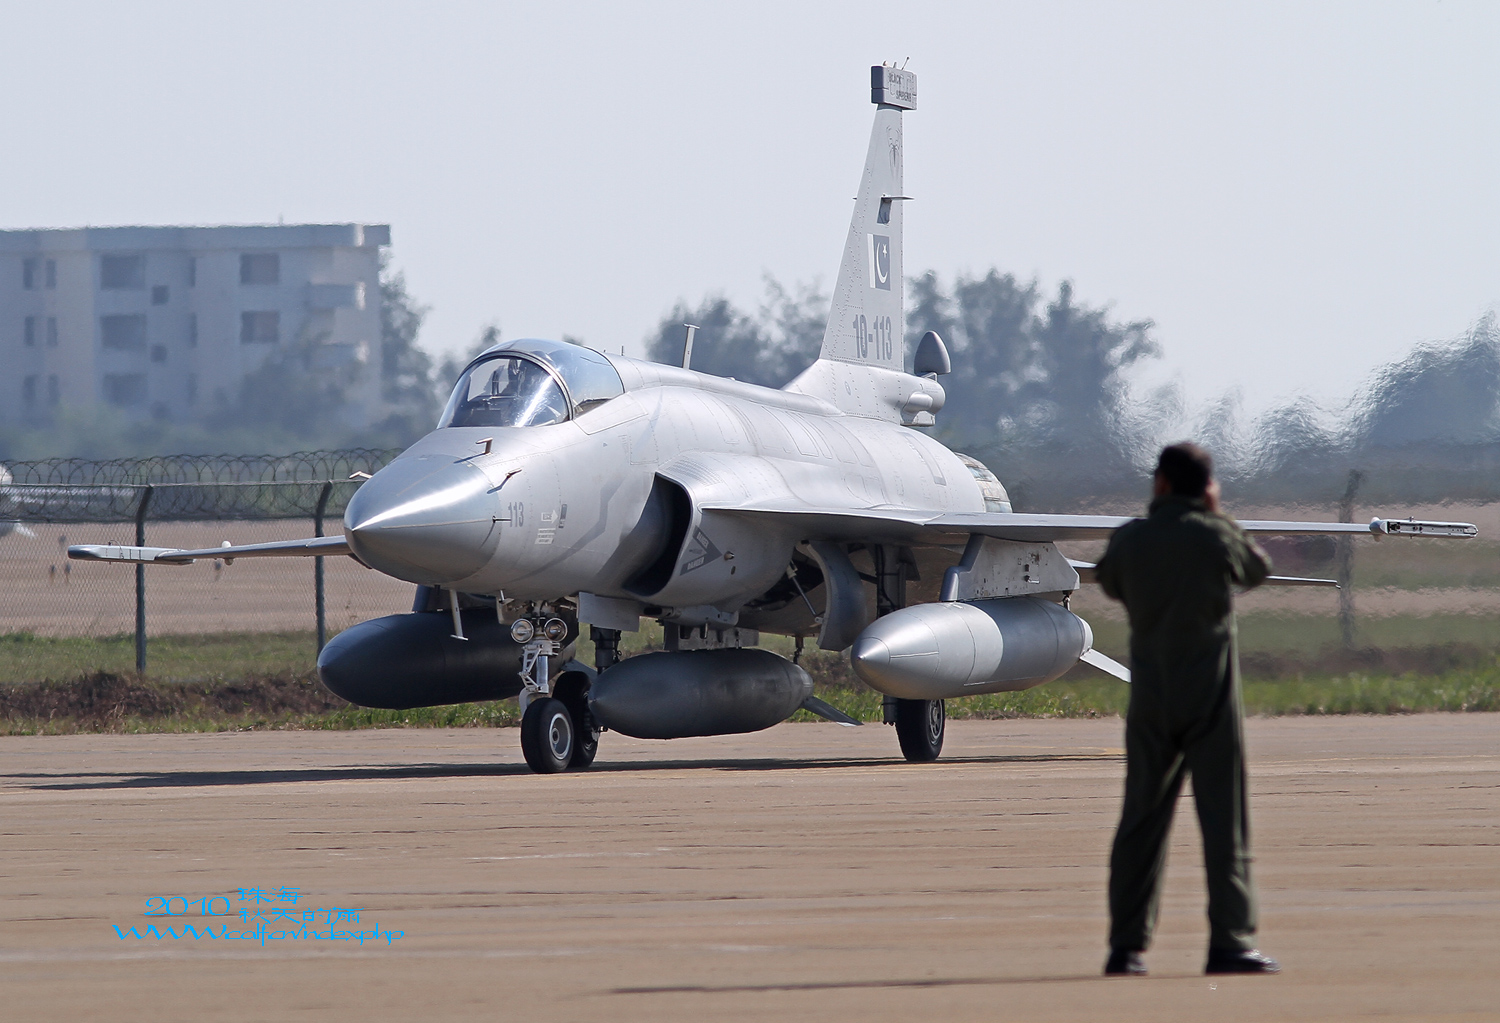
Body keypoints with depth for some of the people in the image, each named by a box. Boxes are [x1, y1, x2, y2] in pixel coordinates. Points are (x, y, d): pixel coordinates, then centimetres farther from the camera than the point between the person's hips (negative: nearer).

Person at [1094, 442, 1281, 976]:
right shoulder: (1217, 536, -7)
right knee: (1224, 819, -1)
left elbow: (1110, 583, 19)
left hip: (1150, 697, 3)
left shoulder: (1130, 539, -1)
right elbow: (1258, 569, 12)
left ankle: (1127, 946, 7)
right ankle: (1231, 941, -7)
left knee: (1141, 821, 8)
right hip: (1211, 696, -3)